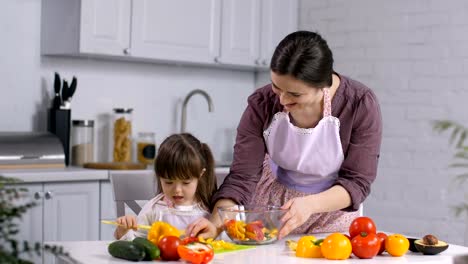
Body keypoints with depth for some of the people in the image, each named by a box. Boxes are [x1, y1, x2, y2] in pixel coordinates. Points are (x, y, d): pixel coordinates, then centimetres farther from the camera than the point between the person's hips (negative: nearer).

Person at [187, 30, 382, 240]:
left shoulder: (361, 104, -22)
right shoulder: (262, 104, -18)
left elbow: (357, 183, -19)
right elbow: (241, 178, -17)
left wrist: (309, 205, -36)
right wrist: (216, 225, -34)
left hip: (332, 207, 1)